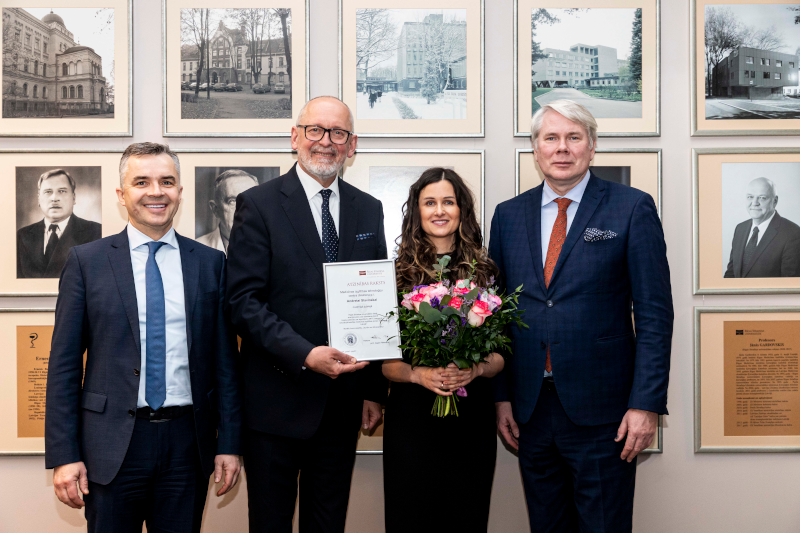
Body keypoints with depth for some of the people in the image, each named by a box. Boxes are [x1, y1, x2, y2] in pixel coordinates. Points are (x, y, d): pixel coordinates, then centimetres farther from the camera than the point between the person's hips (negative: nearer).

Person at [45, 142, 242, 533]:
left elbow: (225, 359, 7)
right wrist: (63, 455, -6)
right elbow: (64, 363, -1)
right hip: (113, 445, -1)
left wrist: (229, 443, 3)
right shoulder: (86, 261, 1)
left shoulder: (210, 263, 6)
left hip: (188, 442, 2)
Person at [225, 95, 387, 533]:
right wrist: (304, 354, -23)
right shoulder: (259, 205, -5)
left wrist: (374, 389, 7)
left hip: (343, 399, 4)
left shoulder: (368, 210, 9)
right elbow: (243, 301, -12)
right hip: (276, 399, -4)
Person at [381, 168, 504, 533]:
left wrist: (475, 369, -13)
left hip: (472, 415, 2)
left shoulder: (485, 272, 7)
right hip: (411, 412, -1)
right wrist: (417, 373, -18)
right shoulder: (397, 274, 2)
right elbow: (382, 360, 0)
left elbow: (501, 354, 7)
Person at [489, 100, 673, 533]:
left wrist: (647, 404, -11)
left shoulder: (632, 208, -2)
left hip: (601, 412, -3)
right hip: (530, 410, 4)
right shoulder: (508, 215, 9)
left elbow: (654, 313, -5)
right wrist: (500, 396, 4)